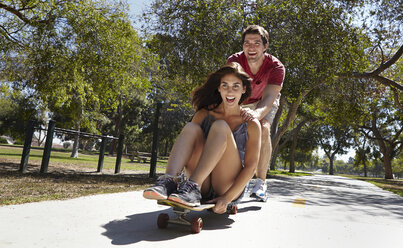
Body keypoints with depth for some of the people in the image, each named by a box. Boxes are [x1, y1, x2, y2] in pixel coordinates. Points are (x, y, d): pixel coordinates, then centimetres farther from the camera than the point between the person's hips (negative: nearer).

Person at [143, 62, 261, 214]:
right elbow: (187, 142, 4)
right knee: (191, 128, -18)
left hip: (230, 188, -2)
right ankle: (168, 182, -37)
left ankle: (193, 186, -37)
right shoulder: (203, 114, 7)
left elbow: (250, 166, -5)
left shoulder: (251, 124, 0)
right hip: (203, 188, 2)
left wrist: (227, 198, -16)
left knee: (220, 127, -22)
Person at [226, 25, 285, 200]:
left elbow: (268, 98, -42)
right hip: (240, 102, 2)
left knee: (264, 130, -26)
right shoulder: (234, 61, -31)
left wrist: (257, 113, -66)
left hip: (264, 102, -1)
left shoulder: (276, 67, -32)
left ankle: (261, 182, -19)